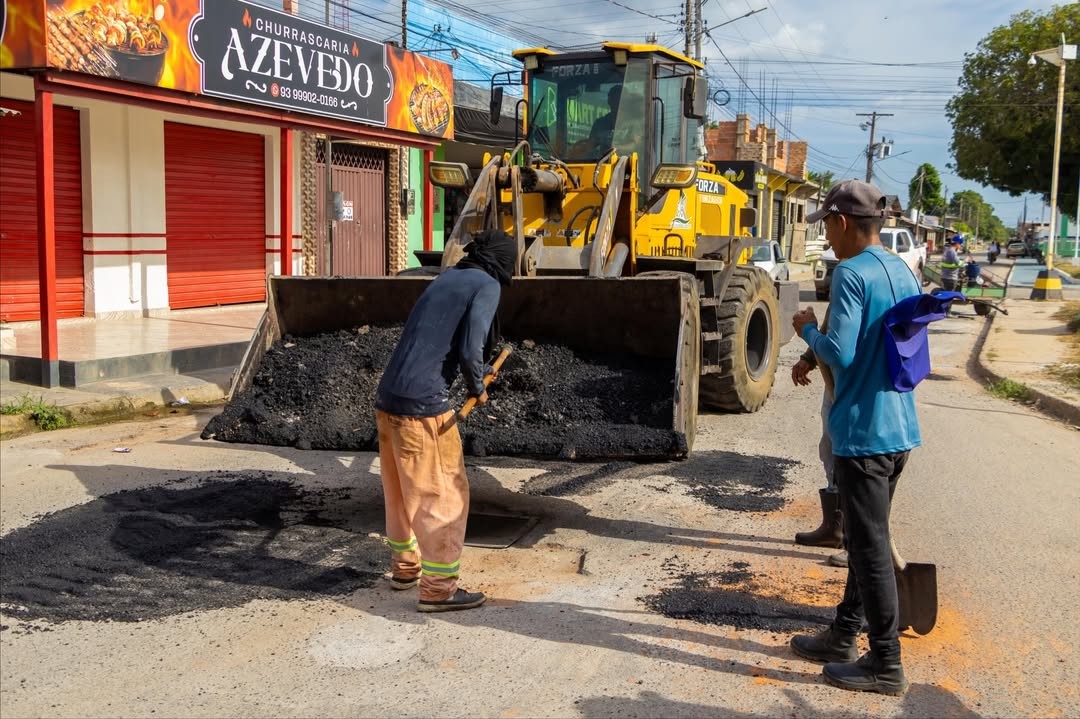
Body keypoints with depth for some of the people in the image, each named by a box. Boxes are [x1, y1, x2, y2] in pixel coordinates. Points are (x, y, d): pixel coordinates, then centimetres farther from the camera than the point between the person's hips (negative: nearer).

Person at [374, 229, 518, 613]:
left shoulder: (445, 278, 17)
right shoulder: (487, 286, -4)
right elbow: (470, 351, -15)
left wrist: (473, 376, 28)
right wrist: (478, 389, 3)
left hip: (387, 399, 8)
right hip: (422, 406, -8)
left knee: (401, 490, 21)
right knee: (443, 495, 3)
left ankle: (404, 567, 35)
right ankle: (438, 588, 10)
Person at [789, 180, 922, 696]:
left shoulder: (852, 274, -15)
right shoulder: (904, 273, 11)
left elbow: (839, 353, -22)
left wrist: (807, 330, -2)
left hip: (862, 431, -9)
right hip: (899, 428, 9)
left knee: (870, 545, 0)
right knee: (865, 538, 18)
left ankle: (886, 665, 9)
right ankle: (843, 637, 31)